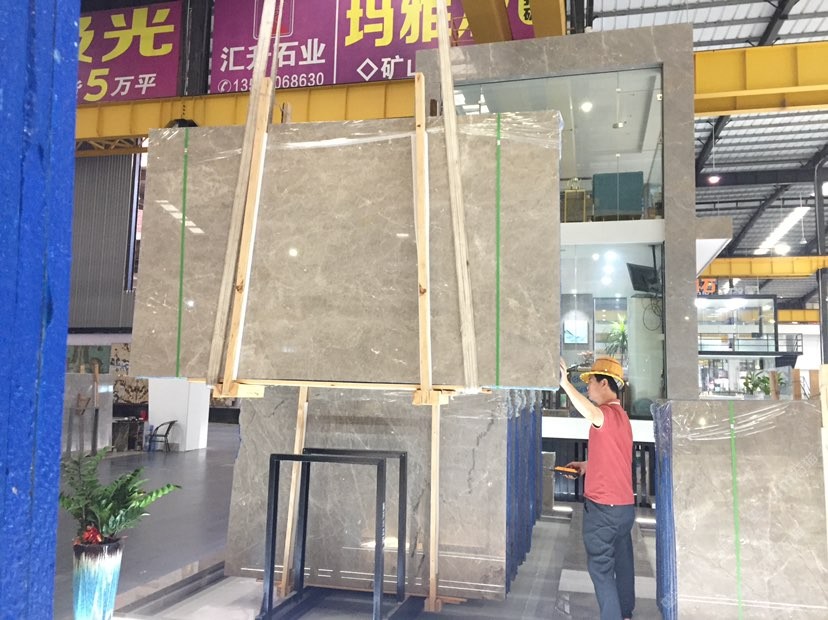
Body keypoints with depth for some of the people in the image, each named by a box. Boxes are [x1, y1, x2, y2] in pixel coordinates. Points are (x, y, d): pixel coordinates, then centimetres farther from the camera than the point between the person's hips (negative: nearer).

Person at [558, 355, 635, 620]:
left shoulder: (607, 414, -17)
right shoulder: (622, 416, 14)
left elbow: (591, 413, -43)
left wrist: (565, 384, -44)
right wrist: (587, 464, 19)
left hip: (602, 506, -9)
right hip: (625, 505, 9)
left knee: (600, 568, 0)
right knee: (622, 563, 18)